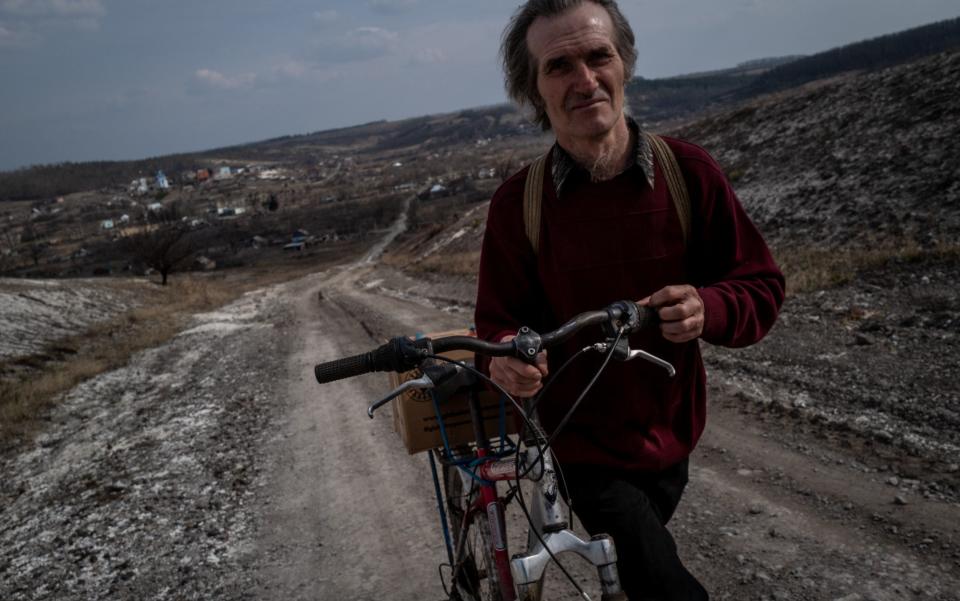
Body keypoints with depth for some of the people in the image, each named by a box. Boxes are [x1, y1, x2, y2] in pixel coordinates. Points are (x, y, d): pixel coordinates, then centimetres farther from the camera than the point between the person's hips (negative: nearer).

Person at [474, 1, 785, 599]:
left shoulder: (688, 170, -14)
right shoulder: (518, 202, -15)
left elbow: (762, 286, -7)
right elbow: (500, 318, -6)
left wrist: (708, 309, -29)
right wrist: (507, 354, -29)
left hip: (670, 436, 3)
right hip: (587, 445, -2)